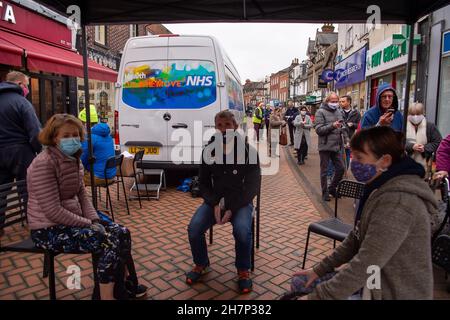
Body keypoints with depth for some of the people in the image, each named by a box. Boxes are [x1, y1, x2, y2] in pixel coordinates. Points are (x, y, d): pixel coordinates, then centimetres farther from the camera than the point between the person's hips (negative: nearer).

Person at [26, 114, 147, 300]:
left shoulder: (73, 159, 7)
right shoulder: (43, 164, -21)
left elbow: (81, 194, 10)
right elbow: (52, 211, -25)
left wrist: (94, 220, -5)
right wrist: (88, 224, -18)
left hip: (72, 220, 9)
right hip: (50, 230, -8)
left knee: (121, 233, -1)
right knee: (110, 242, -21)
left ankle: (127, 285, 16)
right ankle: (107, 295, -3)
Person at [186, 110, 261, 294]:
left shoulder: (248, 151, -10)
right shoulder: (209, 150, -1)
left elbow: (253, 186, -10)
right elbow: (203, 183, 4)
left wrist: (232, 209, -21)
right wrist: (215, 205, -14)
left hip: (240, 202, -2)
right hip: (216, 201, 3)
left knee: (242, 231, -31)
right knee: (194, 228, -20)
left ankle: (243, 271, 0)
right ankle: (201, 264, 12)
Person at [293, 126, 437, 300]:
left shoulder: (397, 202, -28)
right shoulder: (383, 189, 4)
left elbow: (364, 265, -29)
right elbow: (356, 238, 9)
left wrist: (317, 296, -22)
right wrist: (319, 270, 5)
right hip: (377, 282, 8)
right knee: (301, 284, 7)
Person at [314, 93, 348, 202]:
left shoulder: (338, 112, 13)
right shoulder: (321, 112, -7)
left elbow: (343, 128, 18)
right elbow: (318, 129, -15)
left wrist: (346, 140, 8)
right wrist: (332, 125, -23)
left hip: (337, 146, 6)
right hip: (325, 146, -6)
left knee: (340, 169, 9)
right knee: (324, 171, 5)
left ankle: (332, 188, 28)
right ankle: (325, 193, 17)